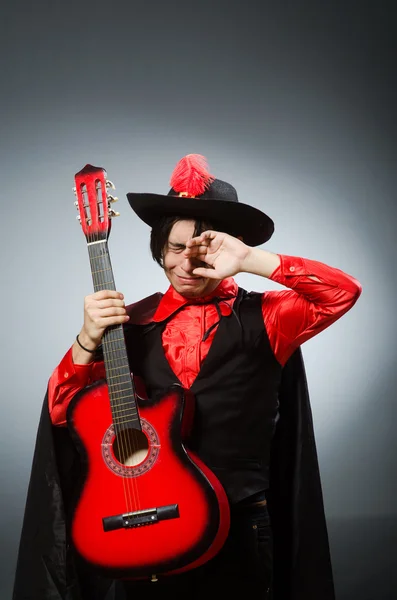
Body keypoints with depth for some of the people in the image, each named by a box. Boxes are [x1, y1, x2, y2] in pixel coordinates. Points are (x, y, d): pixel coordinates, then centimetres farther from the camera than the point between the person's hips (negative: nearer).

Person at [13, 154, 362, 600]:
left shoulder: (261, 318, -4)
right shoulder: (132, 322, 1)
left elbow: (343, 292, -19)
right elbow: (61, 411, -2)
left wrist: (250, 260, -21)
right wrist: (89, 339, -19)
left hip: (238, 529, -1)